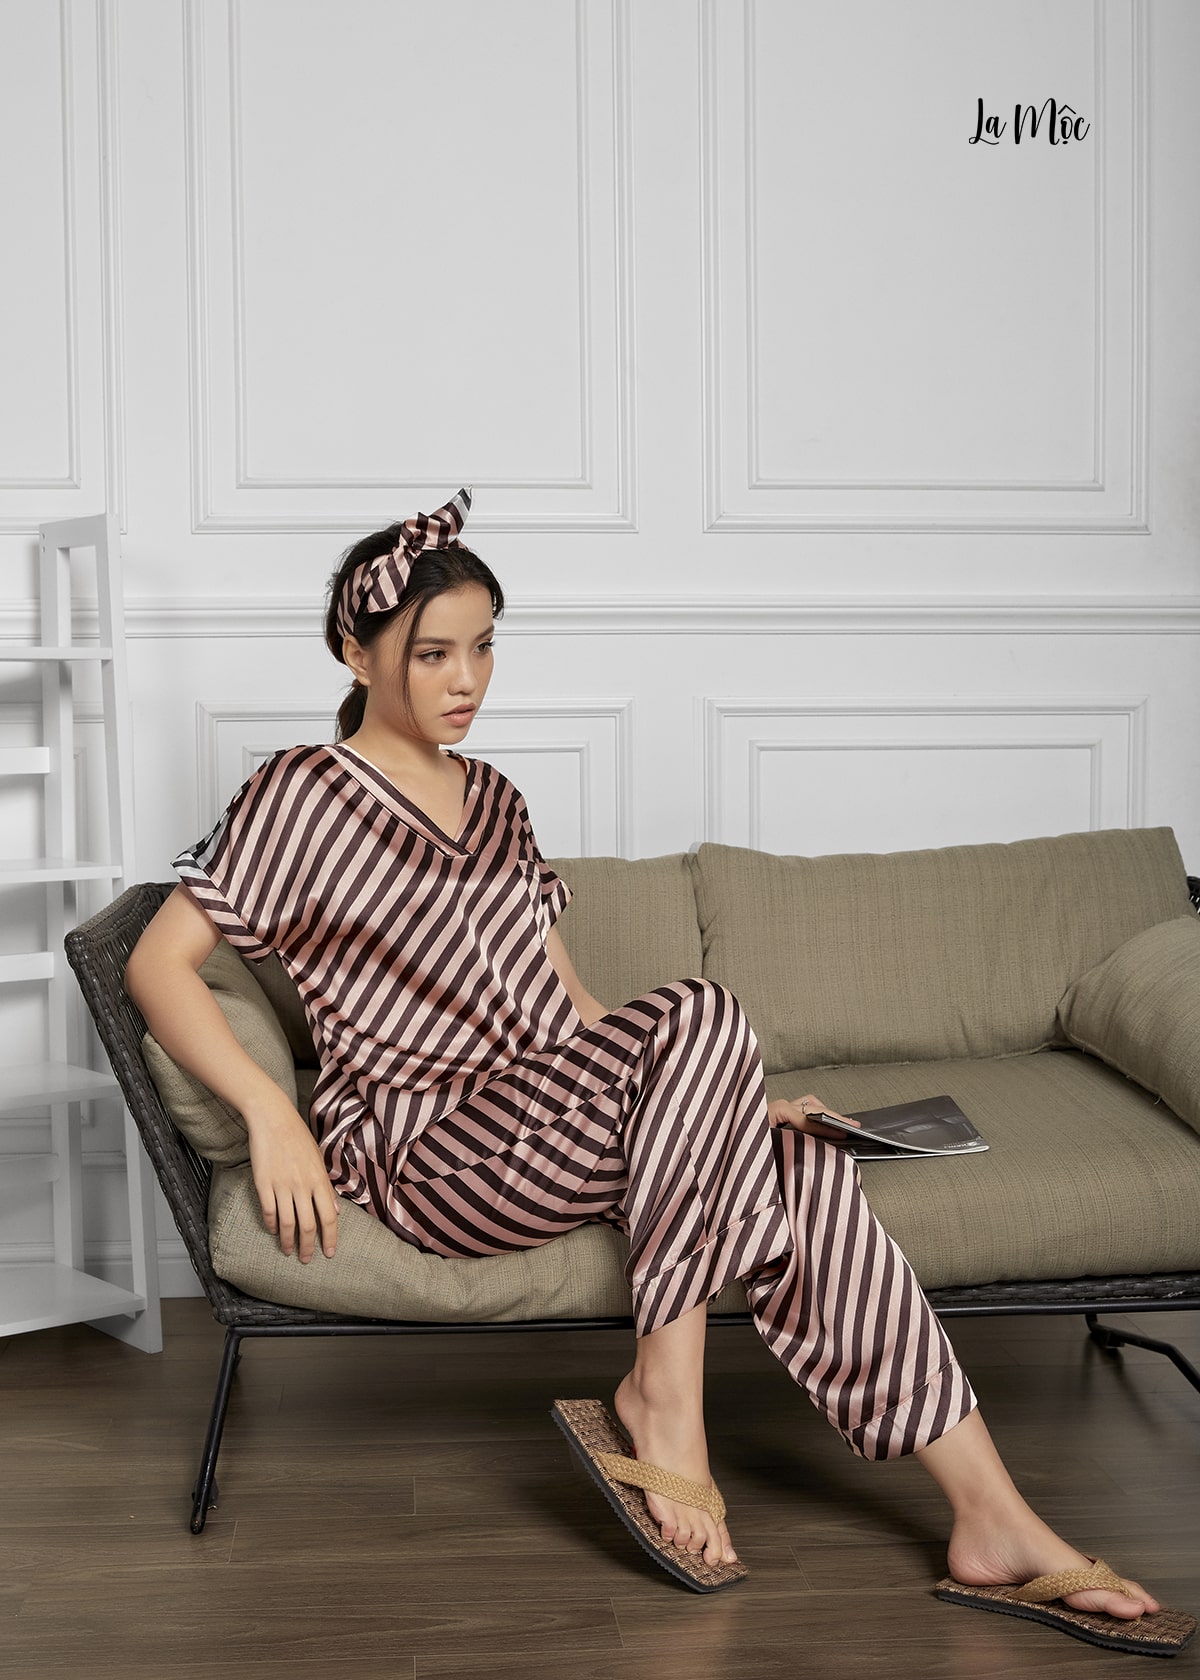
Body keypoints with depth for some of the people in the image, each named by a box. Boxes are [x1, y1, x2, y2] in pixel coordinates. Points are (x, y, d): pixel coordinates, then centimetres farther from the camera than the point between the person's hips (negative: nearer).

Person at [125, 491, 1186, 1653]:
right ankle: (662, 1393, -21)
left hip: (552, 1122, 6)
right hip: (424, 1151, -6)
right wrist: (271, 1116, -20)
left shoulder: (491, 800, 20)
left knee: (802, 1156, -22)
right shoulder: (303, 795, 0)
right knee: (700, 1015, -31)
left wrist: (721, 1101, 8)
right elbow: (157, 964, -7)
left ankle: (990, 1521, -22)